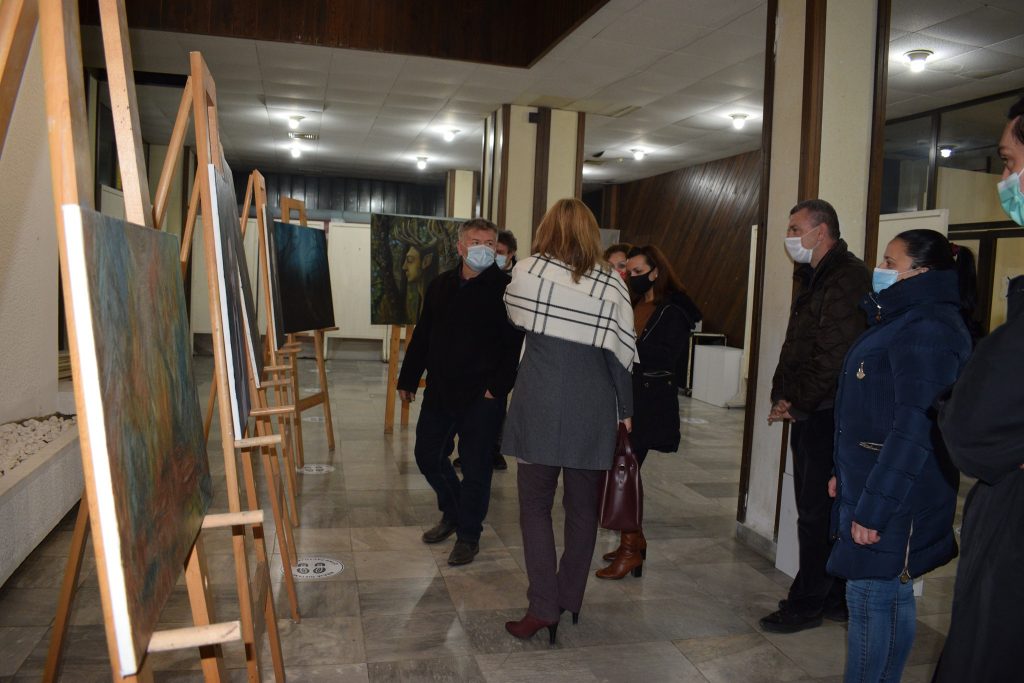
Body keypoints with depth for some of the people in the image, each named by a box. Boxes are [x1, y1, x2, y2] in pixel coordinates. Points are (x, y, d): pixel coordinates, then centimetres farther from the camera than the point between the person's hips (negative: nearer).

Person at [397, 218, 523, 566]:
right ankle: (452, 513, 39)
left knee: (475, 467, 3)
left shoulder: (506, 288, -8)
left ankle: (468, 535, 22)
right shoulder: (440, 285, 9)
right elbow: (422, 337, 14)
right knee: (428, 455, 15)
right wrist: (408, 378, 14)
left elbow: (516, 344, -12)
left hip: (482, 396, -6)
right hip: (439, 391, 6)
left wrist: (498, 386, -18)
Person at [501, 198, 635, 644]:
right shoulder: (611, 284, 1)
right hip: (593, 407, 2)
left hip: (539, 403, -2)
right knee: (582, 506, 14)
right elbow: (622, 354, 0)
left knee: (535, 504, 7)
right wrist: (625, 410, 9)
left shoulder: (528, 271, 0)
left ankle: (544, 608, 5)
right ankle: (570, 598, 25)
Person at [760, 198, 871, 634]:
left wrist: (797, 404, -14)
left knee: (817, 513, -2)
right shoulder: (815, 278, 18)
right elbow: (794, 349, 19)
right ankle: (835, 598, 28)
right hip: (809, 417, 10)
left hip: (830, 416, -10)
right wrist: (781, 396, 7)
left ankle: (807, 604, 10)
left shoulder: (847, 279, -15)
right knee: (818, 510, 16)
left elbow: (834, 358, -21)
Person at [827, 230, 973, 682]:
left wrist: (873, 508, -22)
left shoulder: (928, 331, -17)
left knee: (874, 599, -2)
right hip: (869, 484, 10)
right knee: (887, 597, 17)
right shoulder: (900, 320, 15)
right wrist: (845, 473, 21)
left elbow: (914, 430, -23)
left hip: (894, 498, -10)